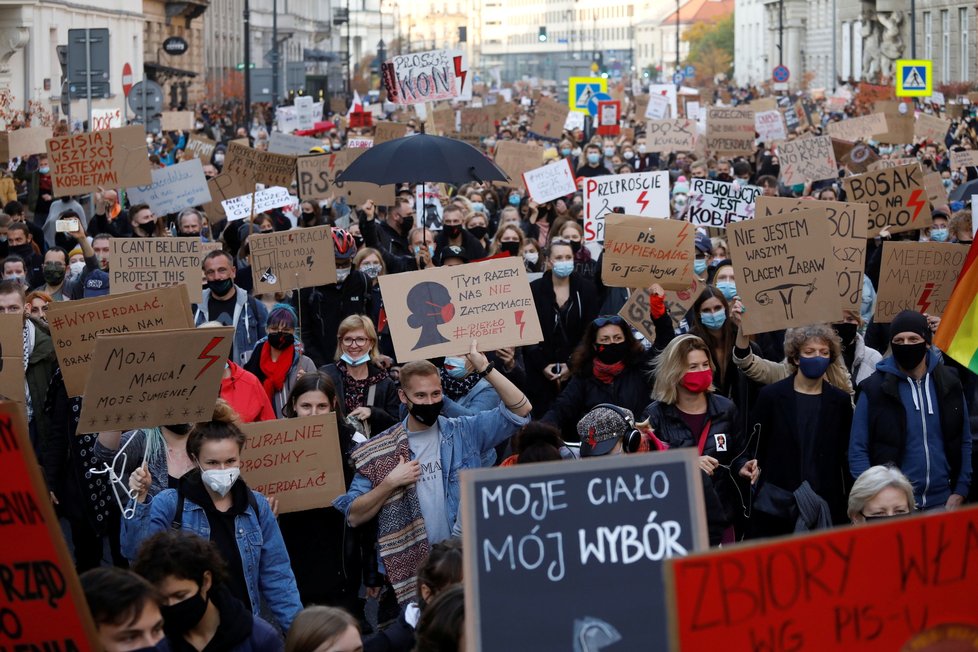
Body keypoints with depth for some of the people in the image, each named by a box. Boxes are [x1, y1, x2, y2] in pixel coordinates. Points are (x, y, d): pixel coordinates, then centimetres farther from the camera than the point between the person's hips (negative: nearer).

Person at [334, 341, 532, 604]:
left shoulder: (465, 432, 3)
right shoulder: (378, 451, 2)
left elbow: (520, 409, -7)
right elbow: (353, 516, 0)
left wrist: (485, 368, -15)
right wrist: (390, 483, -13)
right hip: (410, 571, 0)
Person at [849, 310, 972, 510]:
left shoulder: (949, 383, 5)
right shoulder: (874, 389, -4)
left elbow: (964, 442, 10)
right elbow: (857, 451, -3)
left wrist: (960, 491, 1)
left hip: (942, 502, 3)